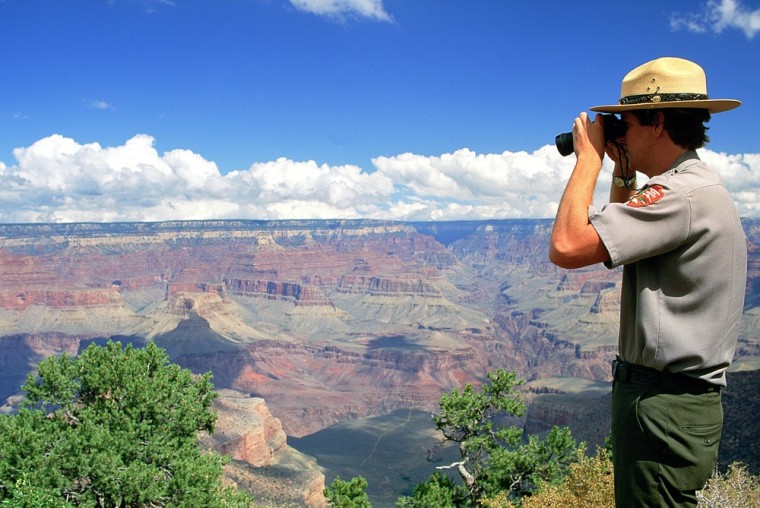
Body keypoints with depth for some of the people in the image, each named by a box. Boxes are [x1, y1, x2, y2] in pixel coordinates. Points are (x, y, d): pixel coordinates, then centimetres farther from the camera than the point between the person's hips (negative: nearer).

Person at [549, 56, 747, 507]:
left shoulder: (683, 193, -21)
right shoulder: (701, 187, 13)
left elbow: (567, 247, -27)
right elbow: (622, 239, 27)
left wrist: (589, 156, -15)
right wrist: (623, 173, 15)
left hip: (663, 406, -11)